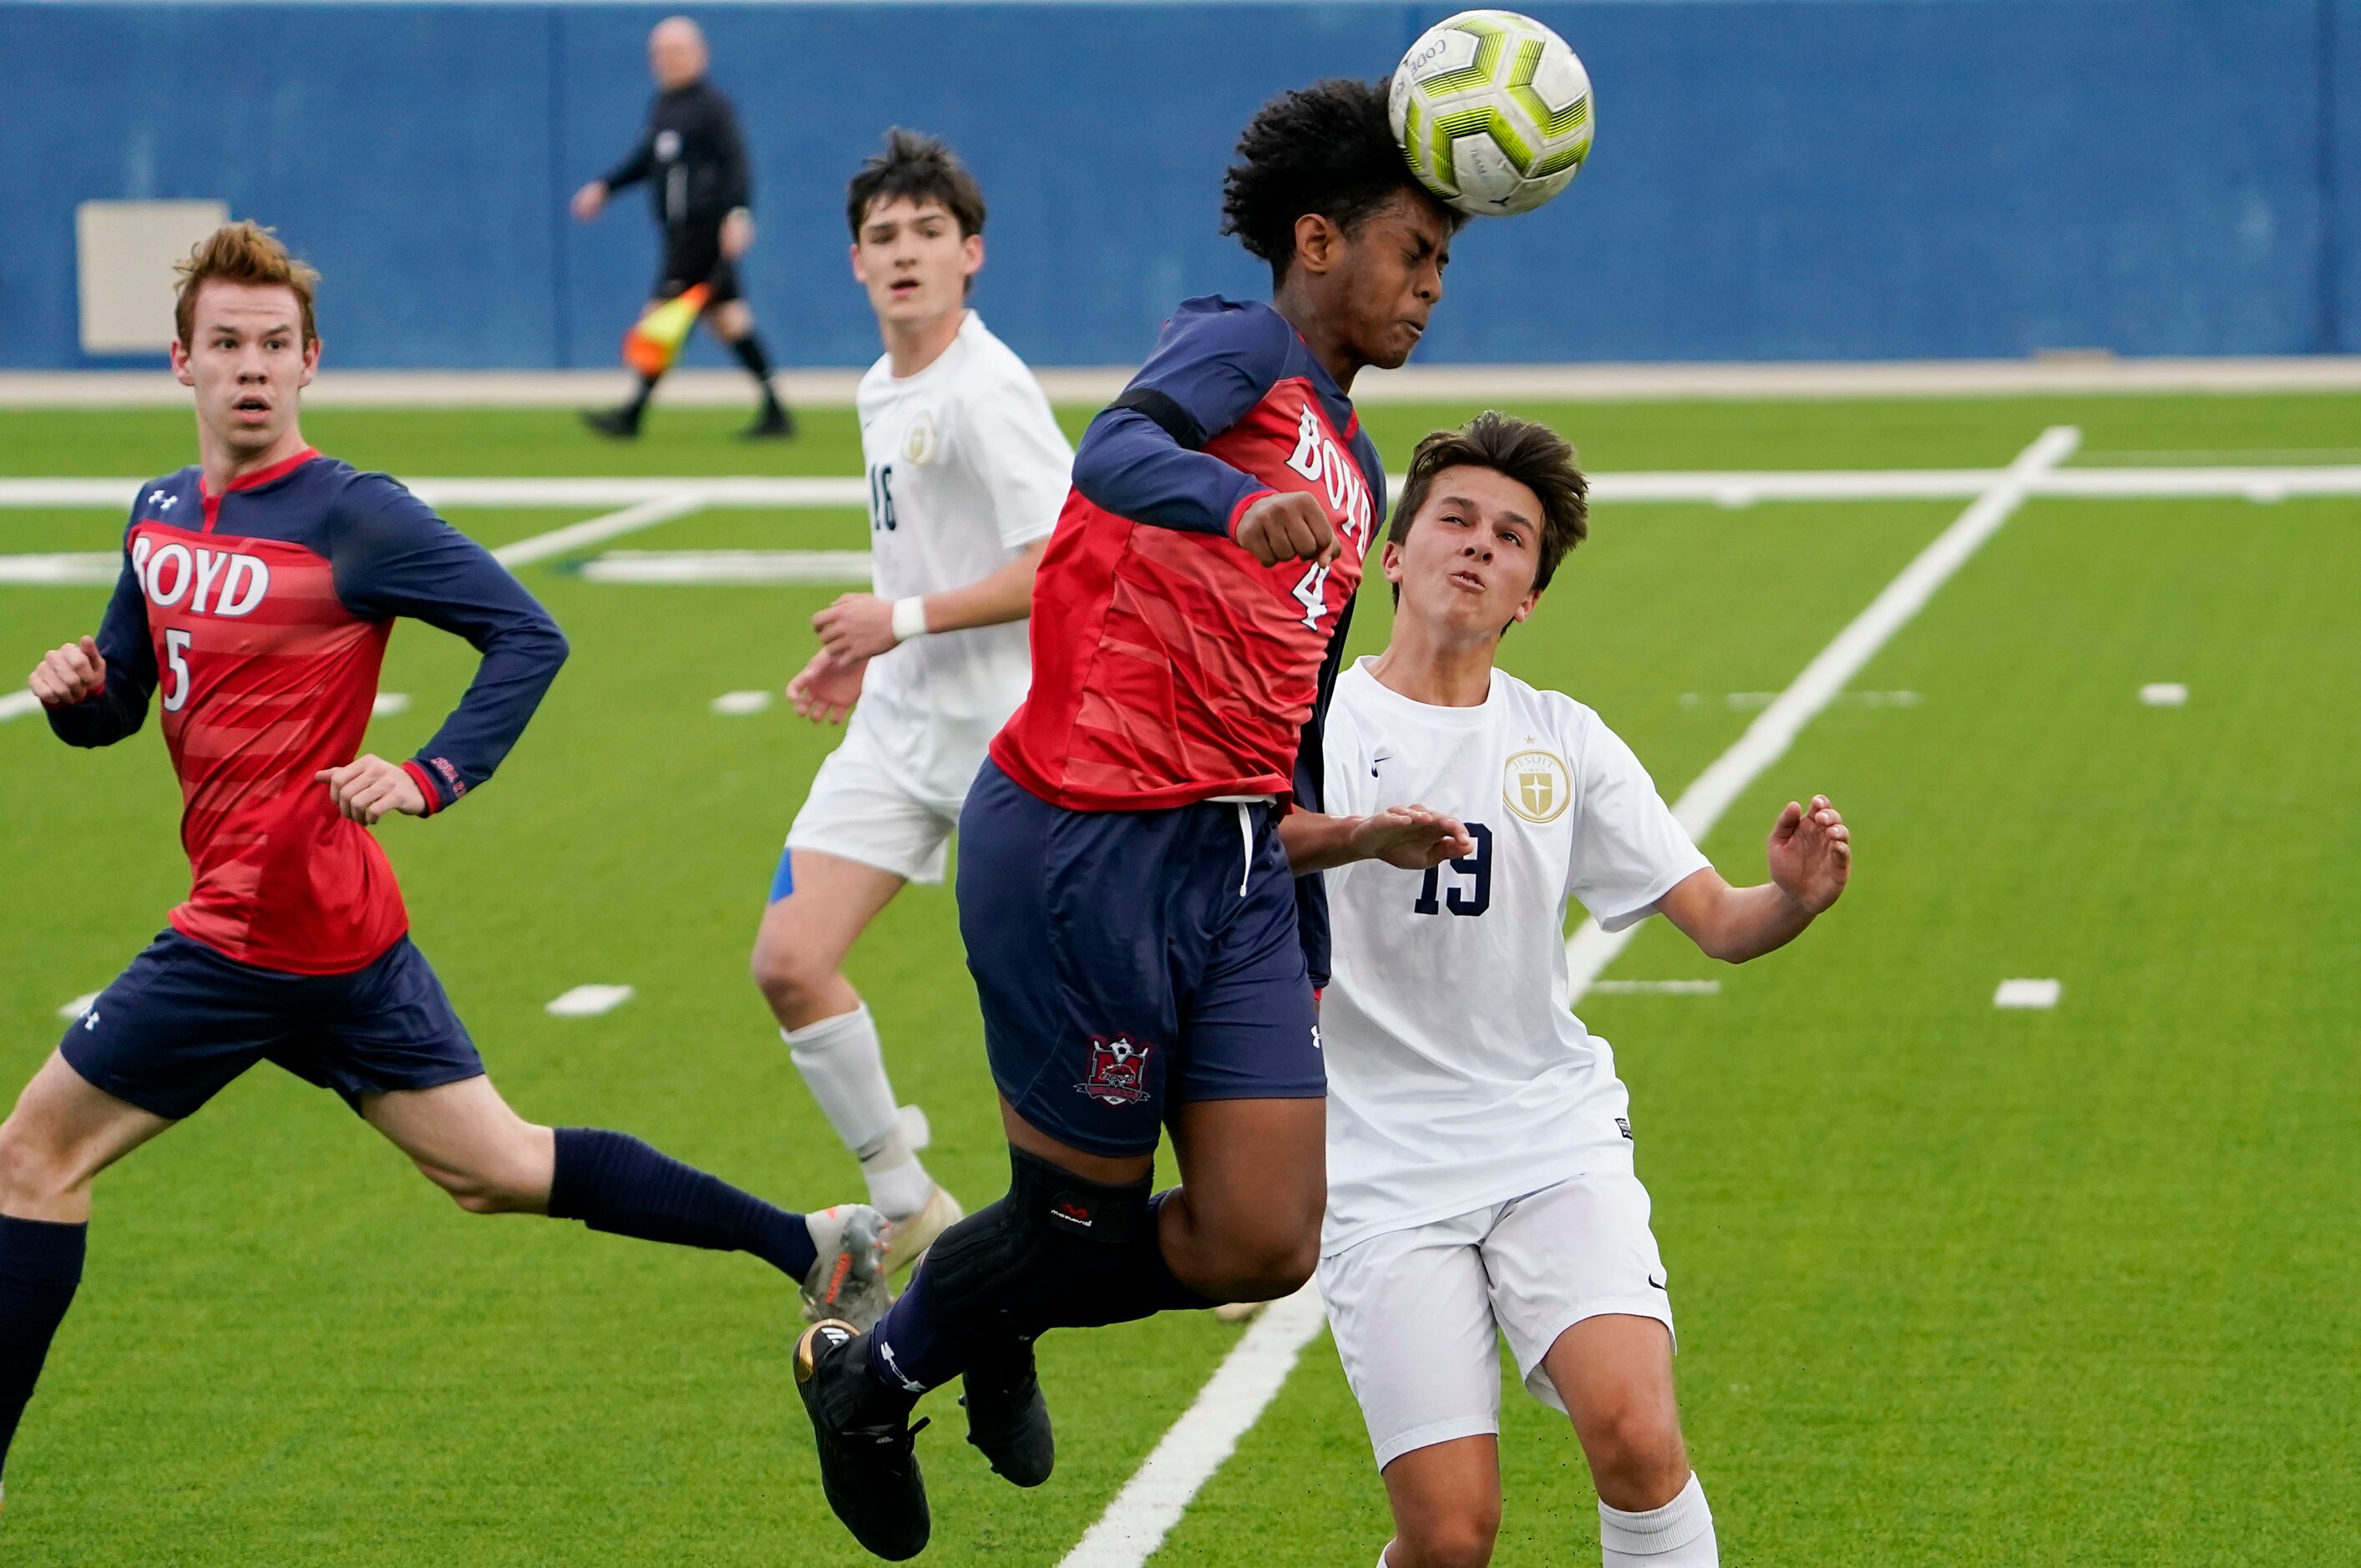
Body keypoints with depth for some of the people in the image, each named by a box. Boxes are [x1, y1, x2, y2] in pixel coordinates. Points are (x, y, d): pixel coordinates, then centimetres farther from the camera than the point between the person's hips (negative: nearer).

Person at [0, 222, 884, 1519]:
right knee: (495, 1169, 13)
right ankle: (809, 1243, 15)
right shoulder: (160, 512, 12)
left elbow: (528, 635, -11)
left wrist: (431, 777, -20)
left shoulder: (351, 516, -12)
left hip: (268, 926, -8)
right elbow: (119, 703, 21)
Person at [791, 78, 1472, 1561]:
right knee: (1091, 1216, 3)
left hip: (1234, 869, 8)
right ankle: (869, 1372, 33)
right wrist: (1239, 505, -49)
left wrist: (1316, 944, 25)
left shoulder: (1352, 473, 22)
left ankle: (999, 1317, 28)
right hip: (1085, 850, -8)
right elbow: (1115, 451, -28)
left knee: (1263, 1247, -2)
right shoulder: (1242, 346, -4)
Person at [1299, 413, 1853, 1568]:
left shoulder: (1563, 744, 8)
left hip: (1553, 1138, 2)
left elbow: (1718, 922, 6)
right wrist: (1358, 834, -38)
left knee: (1636, 1440, -21)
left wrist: (1796, 896, -17)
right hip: (1382, 1169, -2)